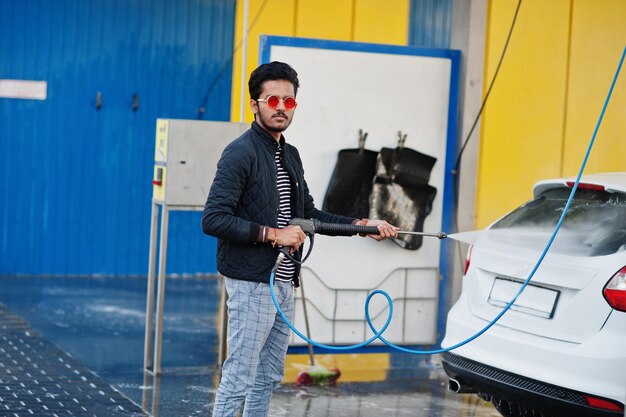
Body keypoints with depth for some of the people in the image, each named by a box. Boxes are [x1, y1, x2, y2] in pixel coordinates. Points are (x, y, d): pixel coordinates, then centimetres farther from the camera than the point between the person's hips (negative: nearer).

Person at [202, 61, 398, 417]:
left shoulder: (290, 156, 15)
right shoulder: (241, 153, -12)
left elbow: (309, 214, 24)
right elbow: (213, 219, -19)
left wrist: (362, 225, 14)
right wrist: (273, 234, -19)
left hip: (284, 284, 9)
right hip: (251, 284, -9)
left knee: (269, 377, 14)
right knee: (238, 379, -7)